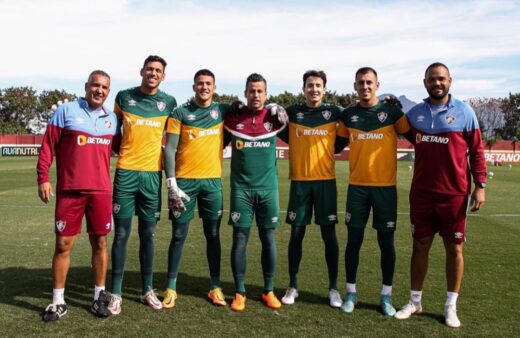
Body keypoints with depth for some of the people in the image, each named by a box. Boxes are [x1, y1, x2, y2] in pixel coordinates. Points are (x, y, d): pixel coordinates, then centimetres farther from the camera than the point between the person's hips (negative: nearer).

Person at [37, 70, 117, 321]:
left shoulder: (112, 119, 11)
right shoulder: (66, 111, 1)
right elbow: (47, 147, -1)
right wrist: (43, 178, -6)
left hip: (101, 191, 3)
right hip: (69, 190, -3)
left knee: (100, 243, 8)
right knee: (63, 245, 2)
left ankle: (99, 297, 20)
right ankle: (58, 302, 15)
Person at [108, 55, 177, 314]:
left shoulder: (169, 102, 6)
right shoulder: (124, 97, 4)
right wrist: (121, 150, 9)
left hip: (153, 174, 1)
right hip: (126, 172, -1)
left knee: (148, 234, 8)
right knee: (122, 233, 0)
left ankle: (148, 290, 19)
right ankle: (116, 293, 9)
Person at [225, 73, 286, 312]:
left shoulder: (275, 118, 2)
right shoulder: (233, 118, 0)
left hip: (268, 188, 1)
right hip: (241, 188, 0)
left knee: (268, 239, 5)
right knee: (240, 240, 0)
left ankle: (269, 291, 18)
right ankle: (239, 292, 11)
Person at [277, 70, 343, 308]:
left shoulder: (334, 113, 3)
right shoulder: (292, 112, 4)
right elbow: (284, 136, 12)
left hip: (326, 180, 0)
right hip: (299, 181, 1)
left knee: (329, 234, 2)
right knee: (296, 233, 5)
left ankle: (333, 288, 14)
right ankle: (292, 286, 16)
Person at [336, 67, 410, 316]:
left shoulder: (392, 112, -1)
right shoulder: (348, 115, 6)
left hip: (385, 186, -1)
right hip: (357, 186, 2)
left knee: (386, 241, 5)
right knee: (354, 240, 5)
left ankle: (386, 295, 18)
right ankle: (351, 292, 18)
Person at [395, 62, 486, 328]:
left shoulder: (464, 112, -2)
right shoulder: (414, 113, 5)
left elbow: (476, 151, -1)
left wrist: (480, 185, -7)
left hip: (455, 194, -2)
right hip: (421, 193, 3)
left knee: (454, 249, 6)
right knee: (420, 246, 10)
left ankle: (451, 306, 19)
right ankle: (415, 301, 22)